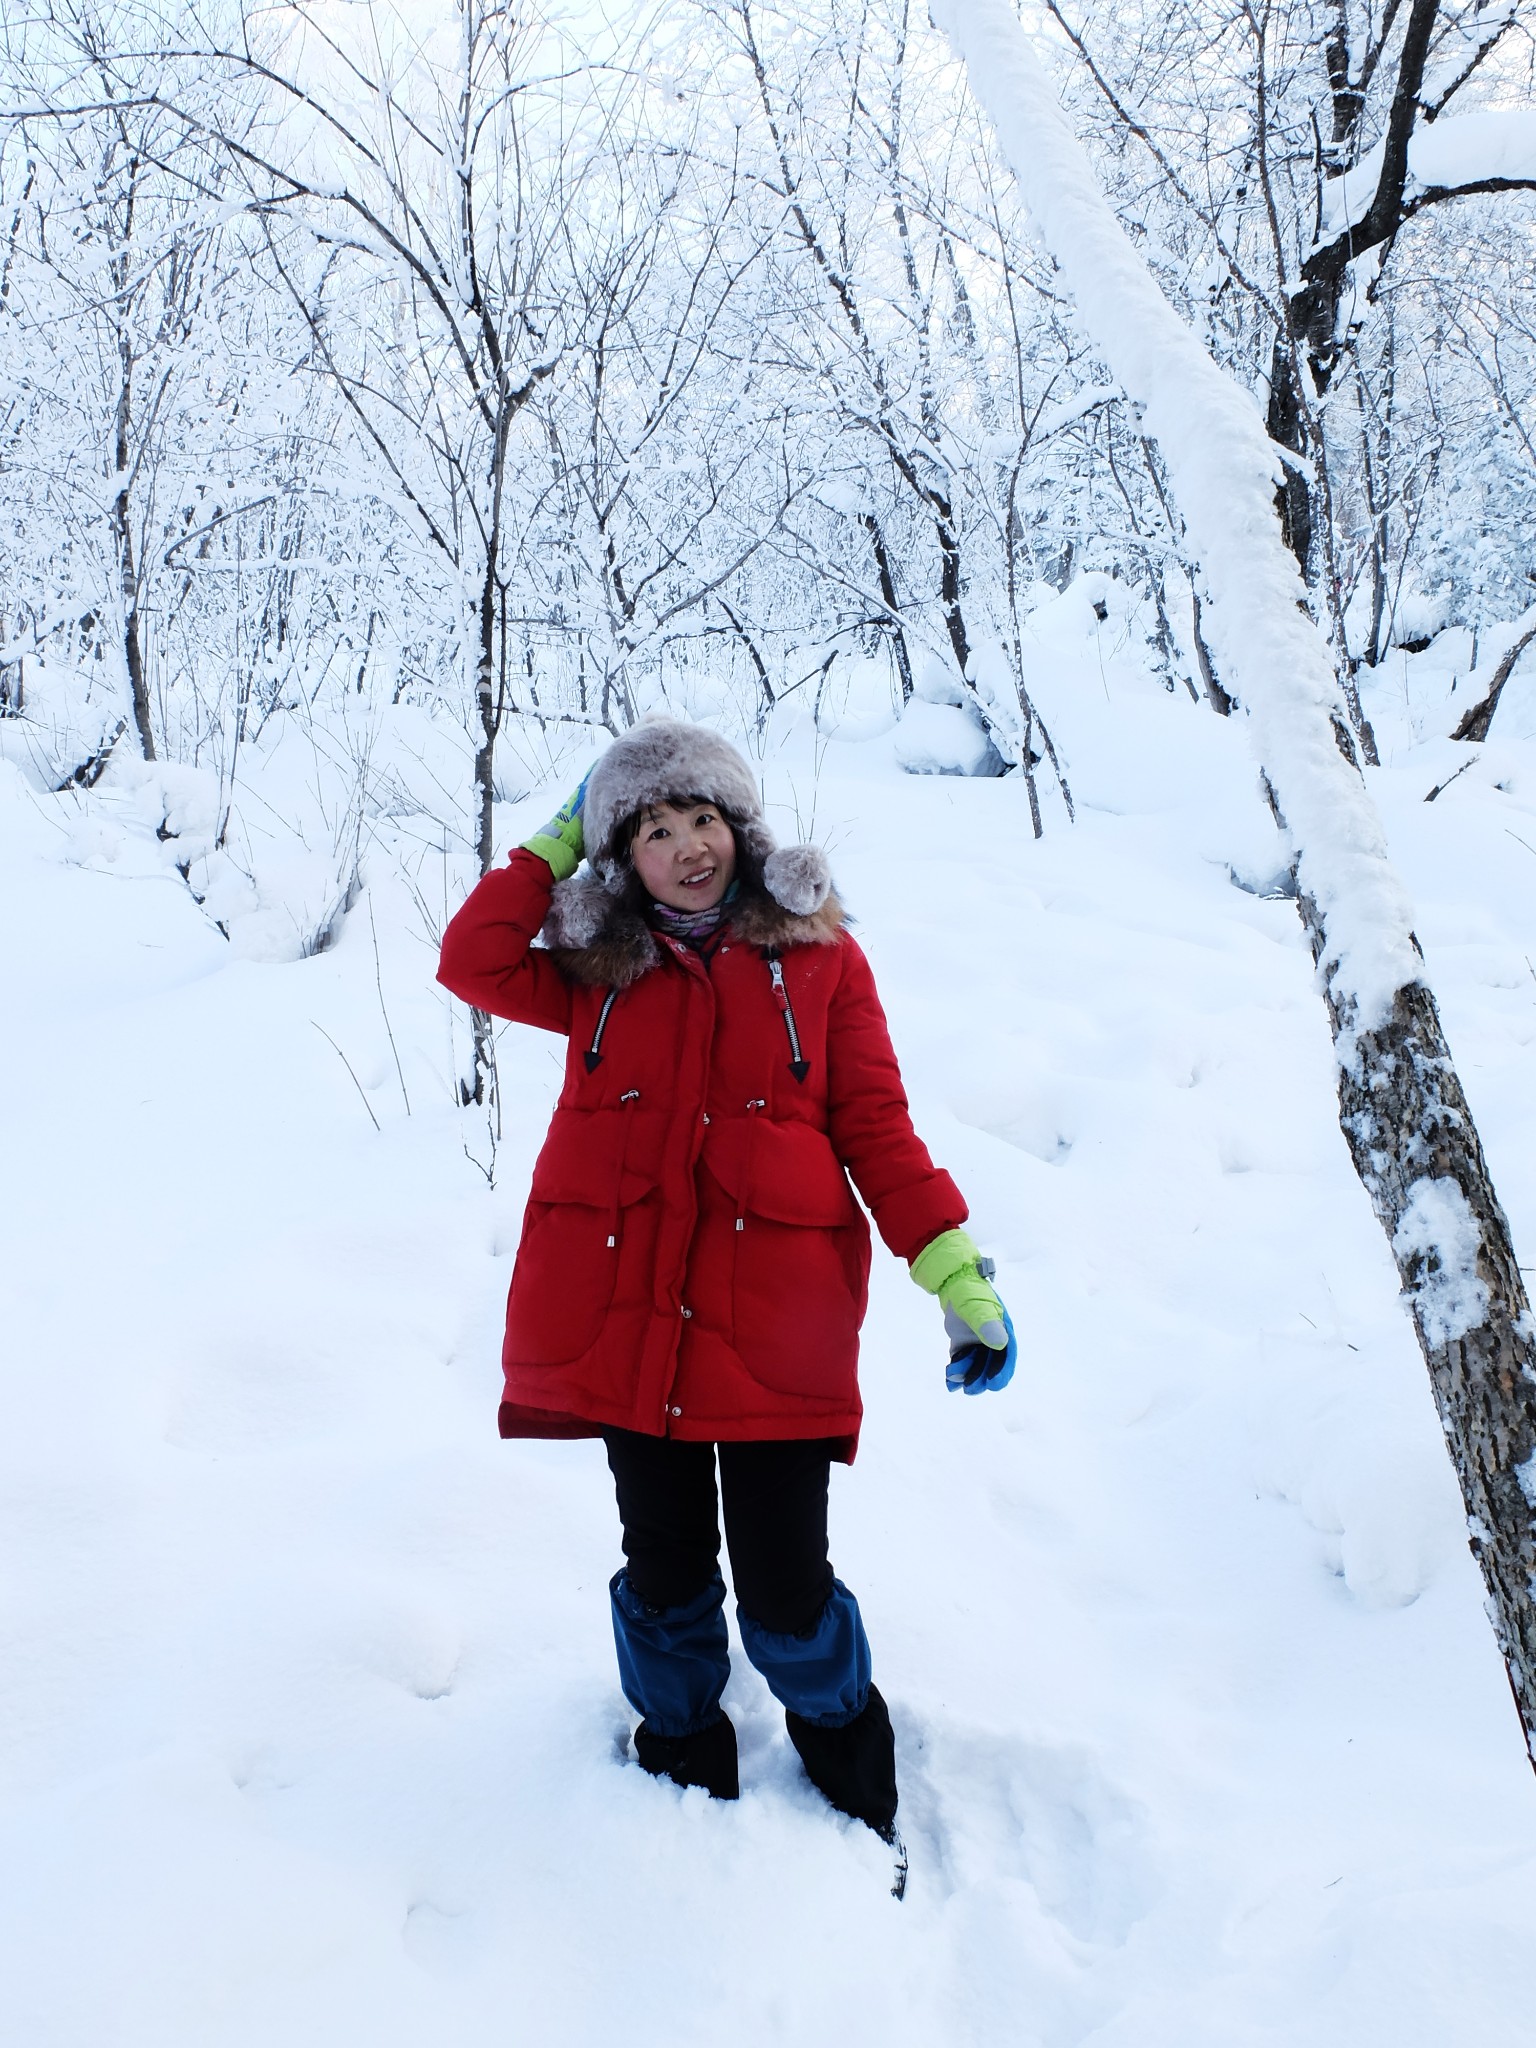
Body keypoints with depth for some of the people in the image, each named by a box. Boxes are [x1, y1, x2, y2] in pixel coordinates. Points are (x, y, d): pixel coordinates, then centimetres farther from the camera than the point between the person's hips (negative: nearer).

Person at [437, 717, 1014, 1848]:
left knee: (785, 1582, 2)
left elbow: (877, 1126, 1)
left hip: (775, 1319, -2)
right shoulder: (599, 970, 9)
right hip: (627, 1313, 2)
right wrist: (556, 843, 5)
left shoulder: (818, 957, 3)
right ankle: (683, 1761, 42)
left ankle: (853, 1784, 33)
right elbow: (473, 962, -2)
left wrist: (958, 1273, -6)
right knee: (667, 1569, 14)